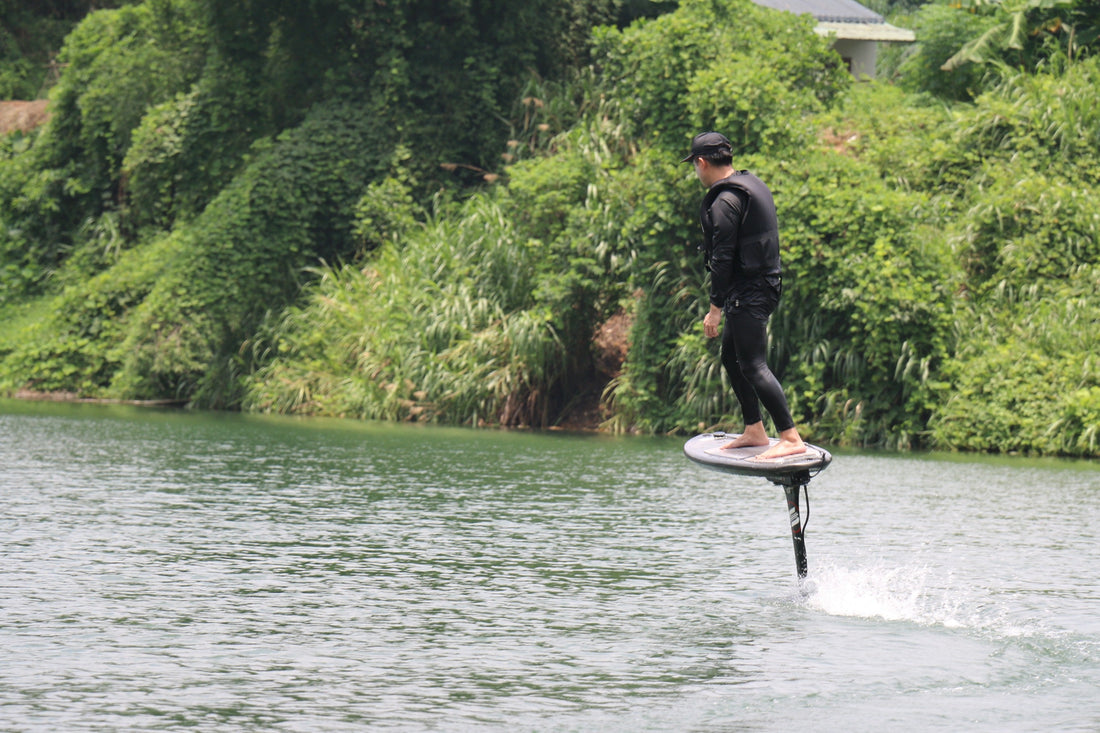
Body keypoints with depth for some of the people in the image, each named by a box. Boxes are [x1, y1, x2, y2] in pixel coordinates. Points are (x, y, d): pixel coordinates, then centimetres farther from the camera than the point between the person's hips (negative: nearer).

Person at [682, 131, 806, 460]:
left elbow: (723, 258, -20)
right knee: (731, 356, 19)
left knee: (753, 365, -12)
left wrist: (715, 308, -16)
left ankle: (791, 438, -16)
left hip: (748, 293, -10)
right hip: (764, 282, 10)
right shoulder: (753, 185, 15)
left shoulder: (724, 201, -16)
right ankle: (755, 430, 24)